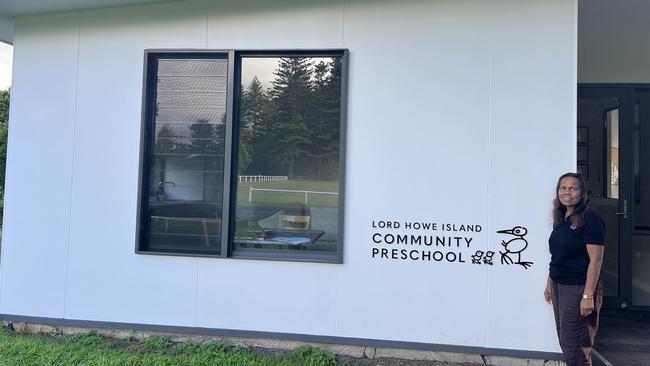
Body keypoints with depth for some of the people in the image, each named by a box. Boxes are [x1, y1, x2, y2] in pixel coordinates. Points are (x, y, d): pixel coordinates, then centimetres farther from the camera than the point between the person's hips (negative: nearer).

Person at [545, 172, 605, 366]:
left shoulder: (590, 219, -12)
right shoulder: (561, 219, 11)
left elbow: (595, 260, -16)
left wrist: (588, 296, -20)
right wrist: (549, 285, 16)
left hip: (578, 287, -8)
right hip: (558, 285, 8)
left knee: (573, 344, -3)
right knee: (564, 340, 14)